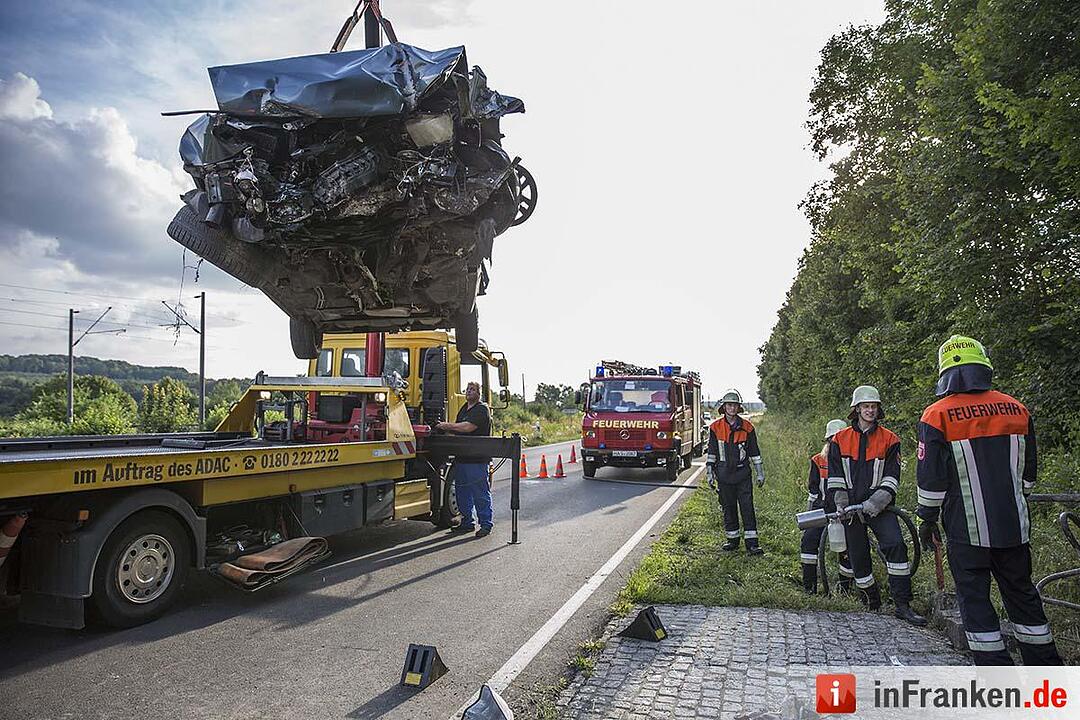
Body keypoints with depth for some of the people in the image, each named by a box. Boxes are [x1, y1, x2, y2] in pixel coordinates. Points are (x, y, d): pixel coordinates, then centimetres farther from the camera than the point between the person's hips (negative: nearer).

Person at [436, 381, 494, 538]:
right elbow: (459, 430, 26)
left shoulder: (482, 409, -10)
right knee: (462, 492, 14)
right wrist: (447, 429, 7)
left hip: (477, 459, -9)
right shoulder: (464, 408, 19)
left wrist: (448, 425, -14)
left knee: (480, 493, -3)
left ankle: (486, 524, 5)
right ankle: (467, 522, 24)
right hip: (461, 458, 9)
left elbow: (468, 427, -21)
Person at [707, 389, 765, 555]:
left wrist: (760, 473, 8)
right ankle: (732, 539, 20)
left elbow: (754, 452, 8)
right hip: (724, 474, 1)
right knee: (728, 508, 9)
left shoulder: (747, 428, 2)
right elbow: (711, 452, 6)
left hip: (743, 474, -1)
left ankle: (752, 542, 0)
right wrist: (710, 473, 2)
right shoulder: (715, 428, 2)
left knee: (747, 507, -4)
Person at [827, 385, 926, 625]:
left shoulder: (889, 439, 2)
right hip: (851, 507, 1)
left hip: (879, 506, -1)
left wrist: (875, 503, -16)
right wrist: (840, 504, -6)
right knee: (858, 556, 6)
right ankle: (872, 601, 25)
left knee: (895, 544, -20)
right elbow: (835, 477, 5)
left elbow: (891, 478, -3)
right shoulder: (840, 439, 5)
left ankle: (903, 605, -14)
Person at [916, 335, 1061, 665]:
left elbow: (930, 477, -10)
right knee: (1022, 594, 18)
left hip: (966, 528, -4)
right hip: (1014, 526, 5)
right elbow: (1028, 471, 14)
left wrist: (927, 519, 2)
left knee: (974, 599, 5)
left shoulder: (937, 415, -10)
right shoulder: (1016, 408, 5)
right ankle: (1046, 666, 26)